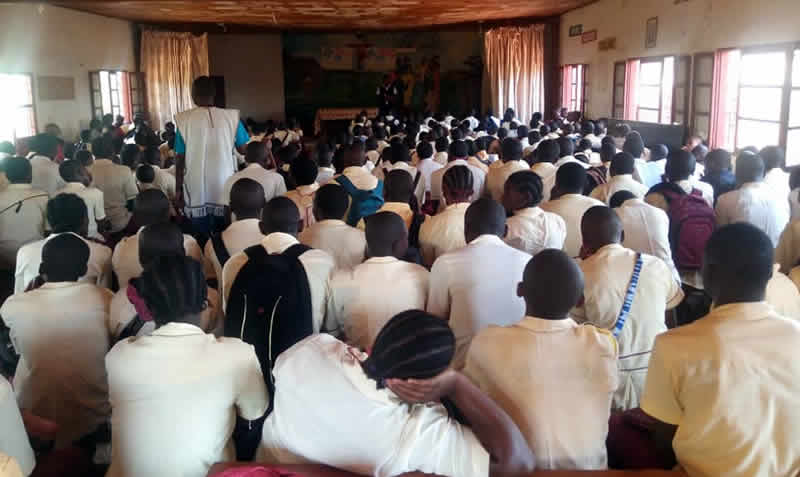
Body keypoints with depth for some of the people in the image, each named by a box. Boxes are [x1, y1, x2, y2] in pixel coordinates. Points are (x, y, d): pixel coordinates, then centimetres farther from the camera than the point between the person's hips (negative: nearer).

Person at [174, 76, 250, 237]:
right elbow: (244, 150, 0)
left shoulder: (184, 120, -5)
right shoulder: (230, 117, -3)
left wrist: (178, 190, 5)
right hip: (225, 191, 1)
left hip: (197, 193, -1)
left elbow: (180, 159, -3)